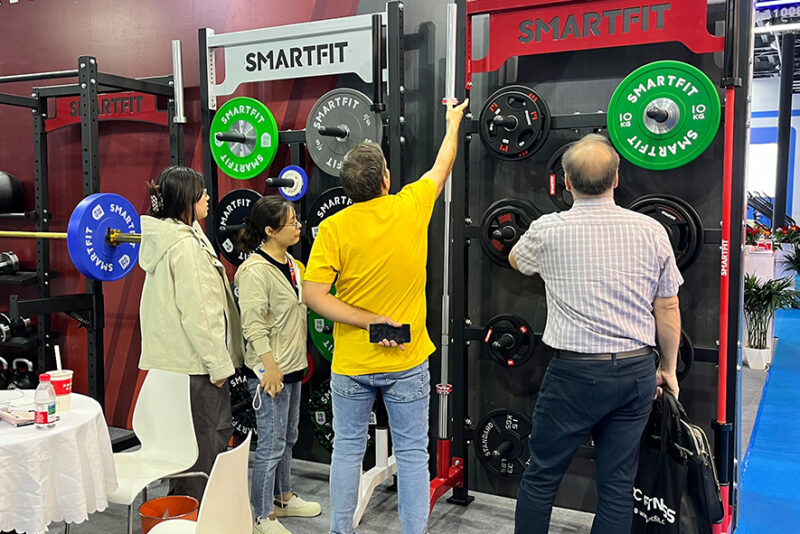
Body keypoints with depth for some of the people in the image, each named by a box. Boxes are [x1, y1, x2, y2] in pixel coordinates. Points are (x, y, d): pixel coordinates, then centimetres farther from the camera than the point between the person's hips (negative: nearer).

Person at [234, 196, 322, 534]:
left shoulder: (290, 263, 10)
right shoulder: (255, 270, -18)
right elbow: (253, 324, -21)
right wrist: (269, 366, -23)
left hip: (293, 366, 9)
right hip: (270, 370, -9)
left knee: (287, 439, 20)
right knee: (271, 445, -1)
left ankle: (283, 498, 36)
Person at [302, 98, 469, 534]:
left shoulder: (333, 228, -11)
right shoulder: (411, 208, -8)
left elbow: (313, 294, -18)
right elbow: (443, 165, 10)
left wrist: (370, 321, -15)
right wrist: (453, 122, 27)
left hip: (351, 362, 1)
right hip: (407, 361, 0)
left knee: (347, 449, 16)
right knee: (412, 454, 10)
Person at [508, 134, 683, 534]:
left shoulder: (548, 230, -8)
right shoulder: (651, 231, -1)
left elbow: (516, 260, 16)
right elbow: (668, 309, 5)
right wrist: (668, 369, 18)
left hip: (576, 373, -3)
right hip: (637, 371, 4)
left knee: (541, 478, 11)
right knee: (618, 485, 13)